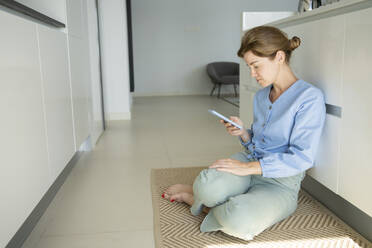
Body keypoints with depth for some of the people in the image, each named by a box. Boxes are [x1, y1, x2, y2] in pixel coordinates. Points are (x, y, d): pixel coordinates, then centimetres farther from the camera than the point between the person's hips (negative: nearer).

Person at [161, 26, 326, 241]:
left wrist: (248, 167, -21)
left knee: (239, 221, -34)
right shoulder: (261, 96, 14)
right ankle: (200, 189, 2)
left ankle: (195, 197, -7)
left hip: (281, 182, -4)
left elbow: (302, 158, -18)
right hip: (249, 162, 5)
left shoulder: (310, 97, -11)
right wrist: (244, 133, -1)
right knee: (208, 186, -31)